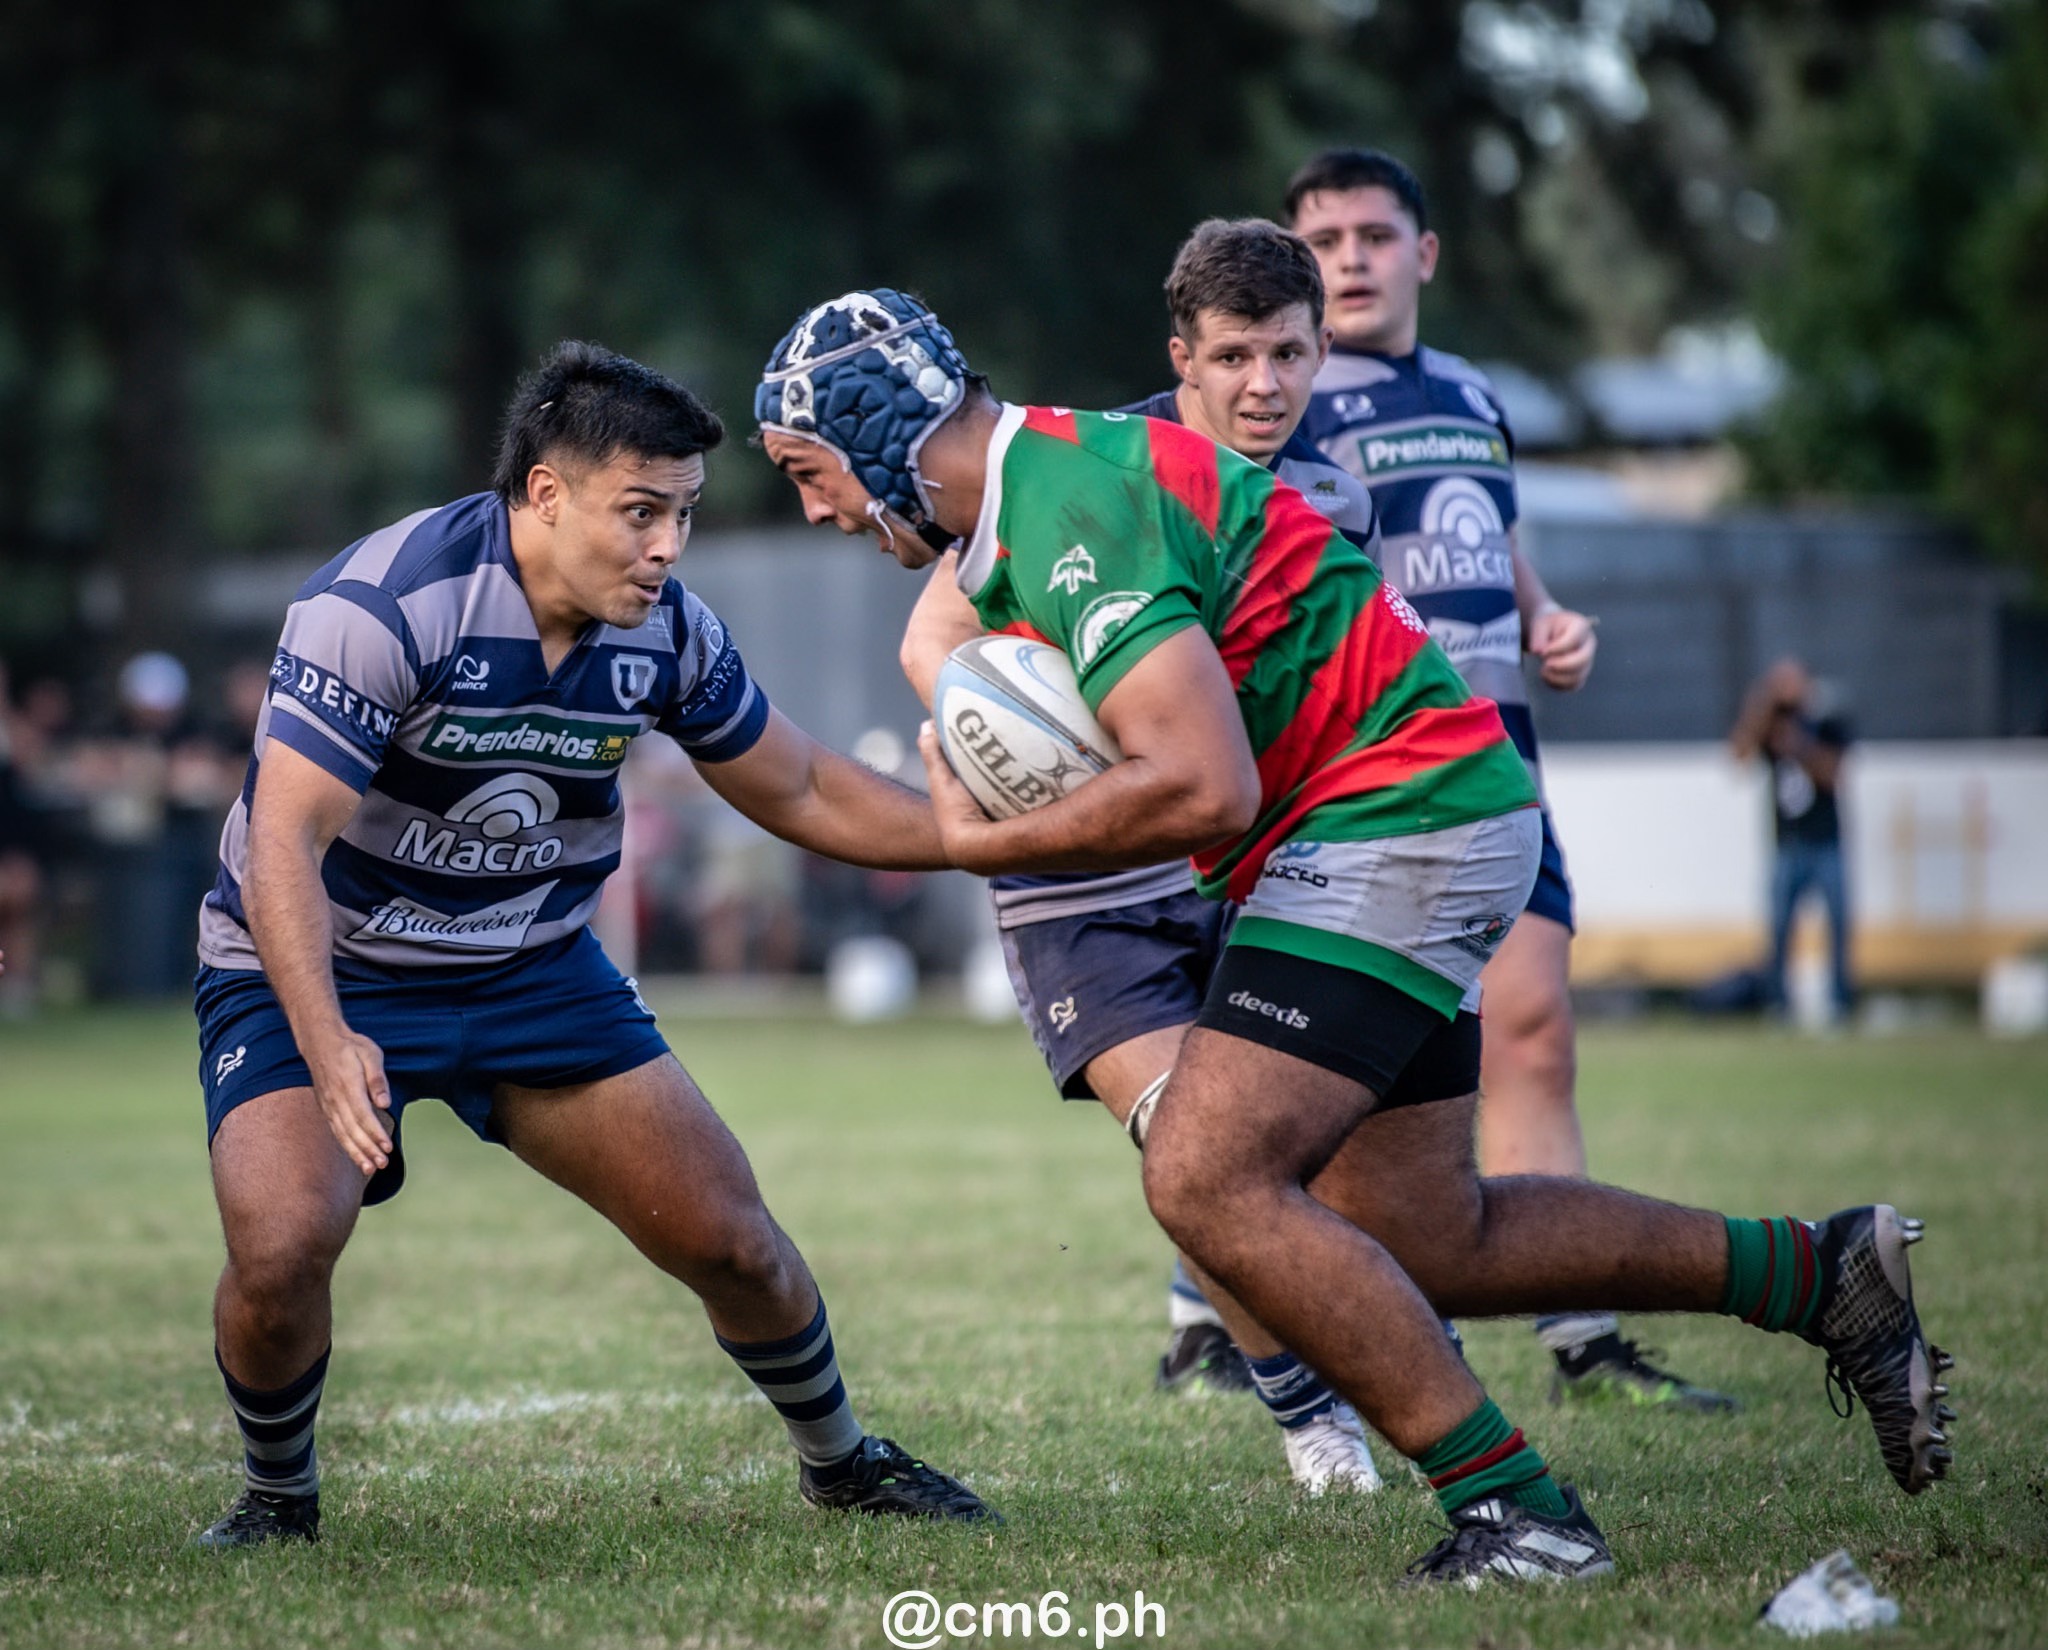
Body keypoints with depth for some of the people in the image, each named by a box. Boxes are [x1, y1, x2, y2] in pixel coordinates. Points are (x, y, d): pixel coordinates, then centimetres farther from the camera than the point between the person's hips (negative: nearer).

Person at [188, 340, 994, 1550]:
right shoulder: (384, 603, -28)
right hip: (315, 973, -5)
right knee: (280, 1246, -27)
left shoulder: (667, 632, -9)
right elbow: (283, 837, -32)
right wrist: (326, 1041, -46)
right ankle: (280, 1496, 4)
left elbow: (802, 793, 6)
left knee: (729, 1237, 0)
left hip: (536, 970, 5)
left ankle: (842, 1462, 29)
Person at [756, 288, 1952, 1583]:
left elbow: (1204, 791, -28)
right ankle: (1823, 1274, 20)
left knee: (1208, 1179, -17)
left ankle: (1517, 1513, -13)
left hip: (1397, 824, -11)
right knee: (1423, 1244, 12)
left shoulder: (1067, 513, -20)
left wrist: (988, 845, -16)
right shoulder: (1025, 504, 12)